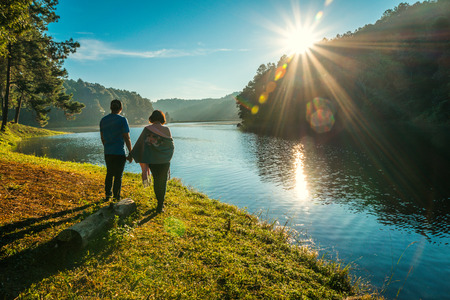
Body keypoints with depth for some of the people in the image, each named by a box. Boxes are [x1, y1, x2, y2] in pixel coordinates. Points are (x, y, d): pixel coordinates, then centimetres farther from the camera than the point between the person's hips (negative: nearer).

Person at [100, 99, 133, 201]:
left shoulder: (103, 120, 8)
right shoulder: (122, 120, -9)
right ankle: (116, 198, 8)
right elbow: (127, 138, -11)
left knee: (109, 174, 19)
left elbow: (102, 137, 15)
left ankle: (107, 195, 27)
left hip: (107, 153, 6)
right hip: (119, 152, -5)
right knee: (118, 176, 3)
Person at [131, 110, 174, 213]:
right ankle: (160, 206, 8)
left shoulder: (147, 129, -5)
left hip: (151, 160, 2)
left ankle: (160, 203, 30)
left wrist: (132, 155, 6)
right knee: (163, 182, 9)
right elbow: (171, 145, 0)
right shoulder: (166, 129, -8)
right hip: (164, 160, -2)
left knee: (156, 180, 19)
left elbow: (140, 143, -2)